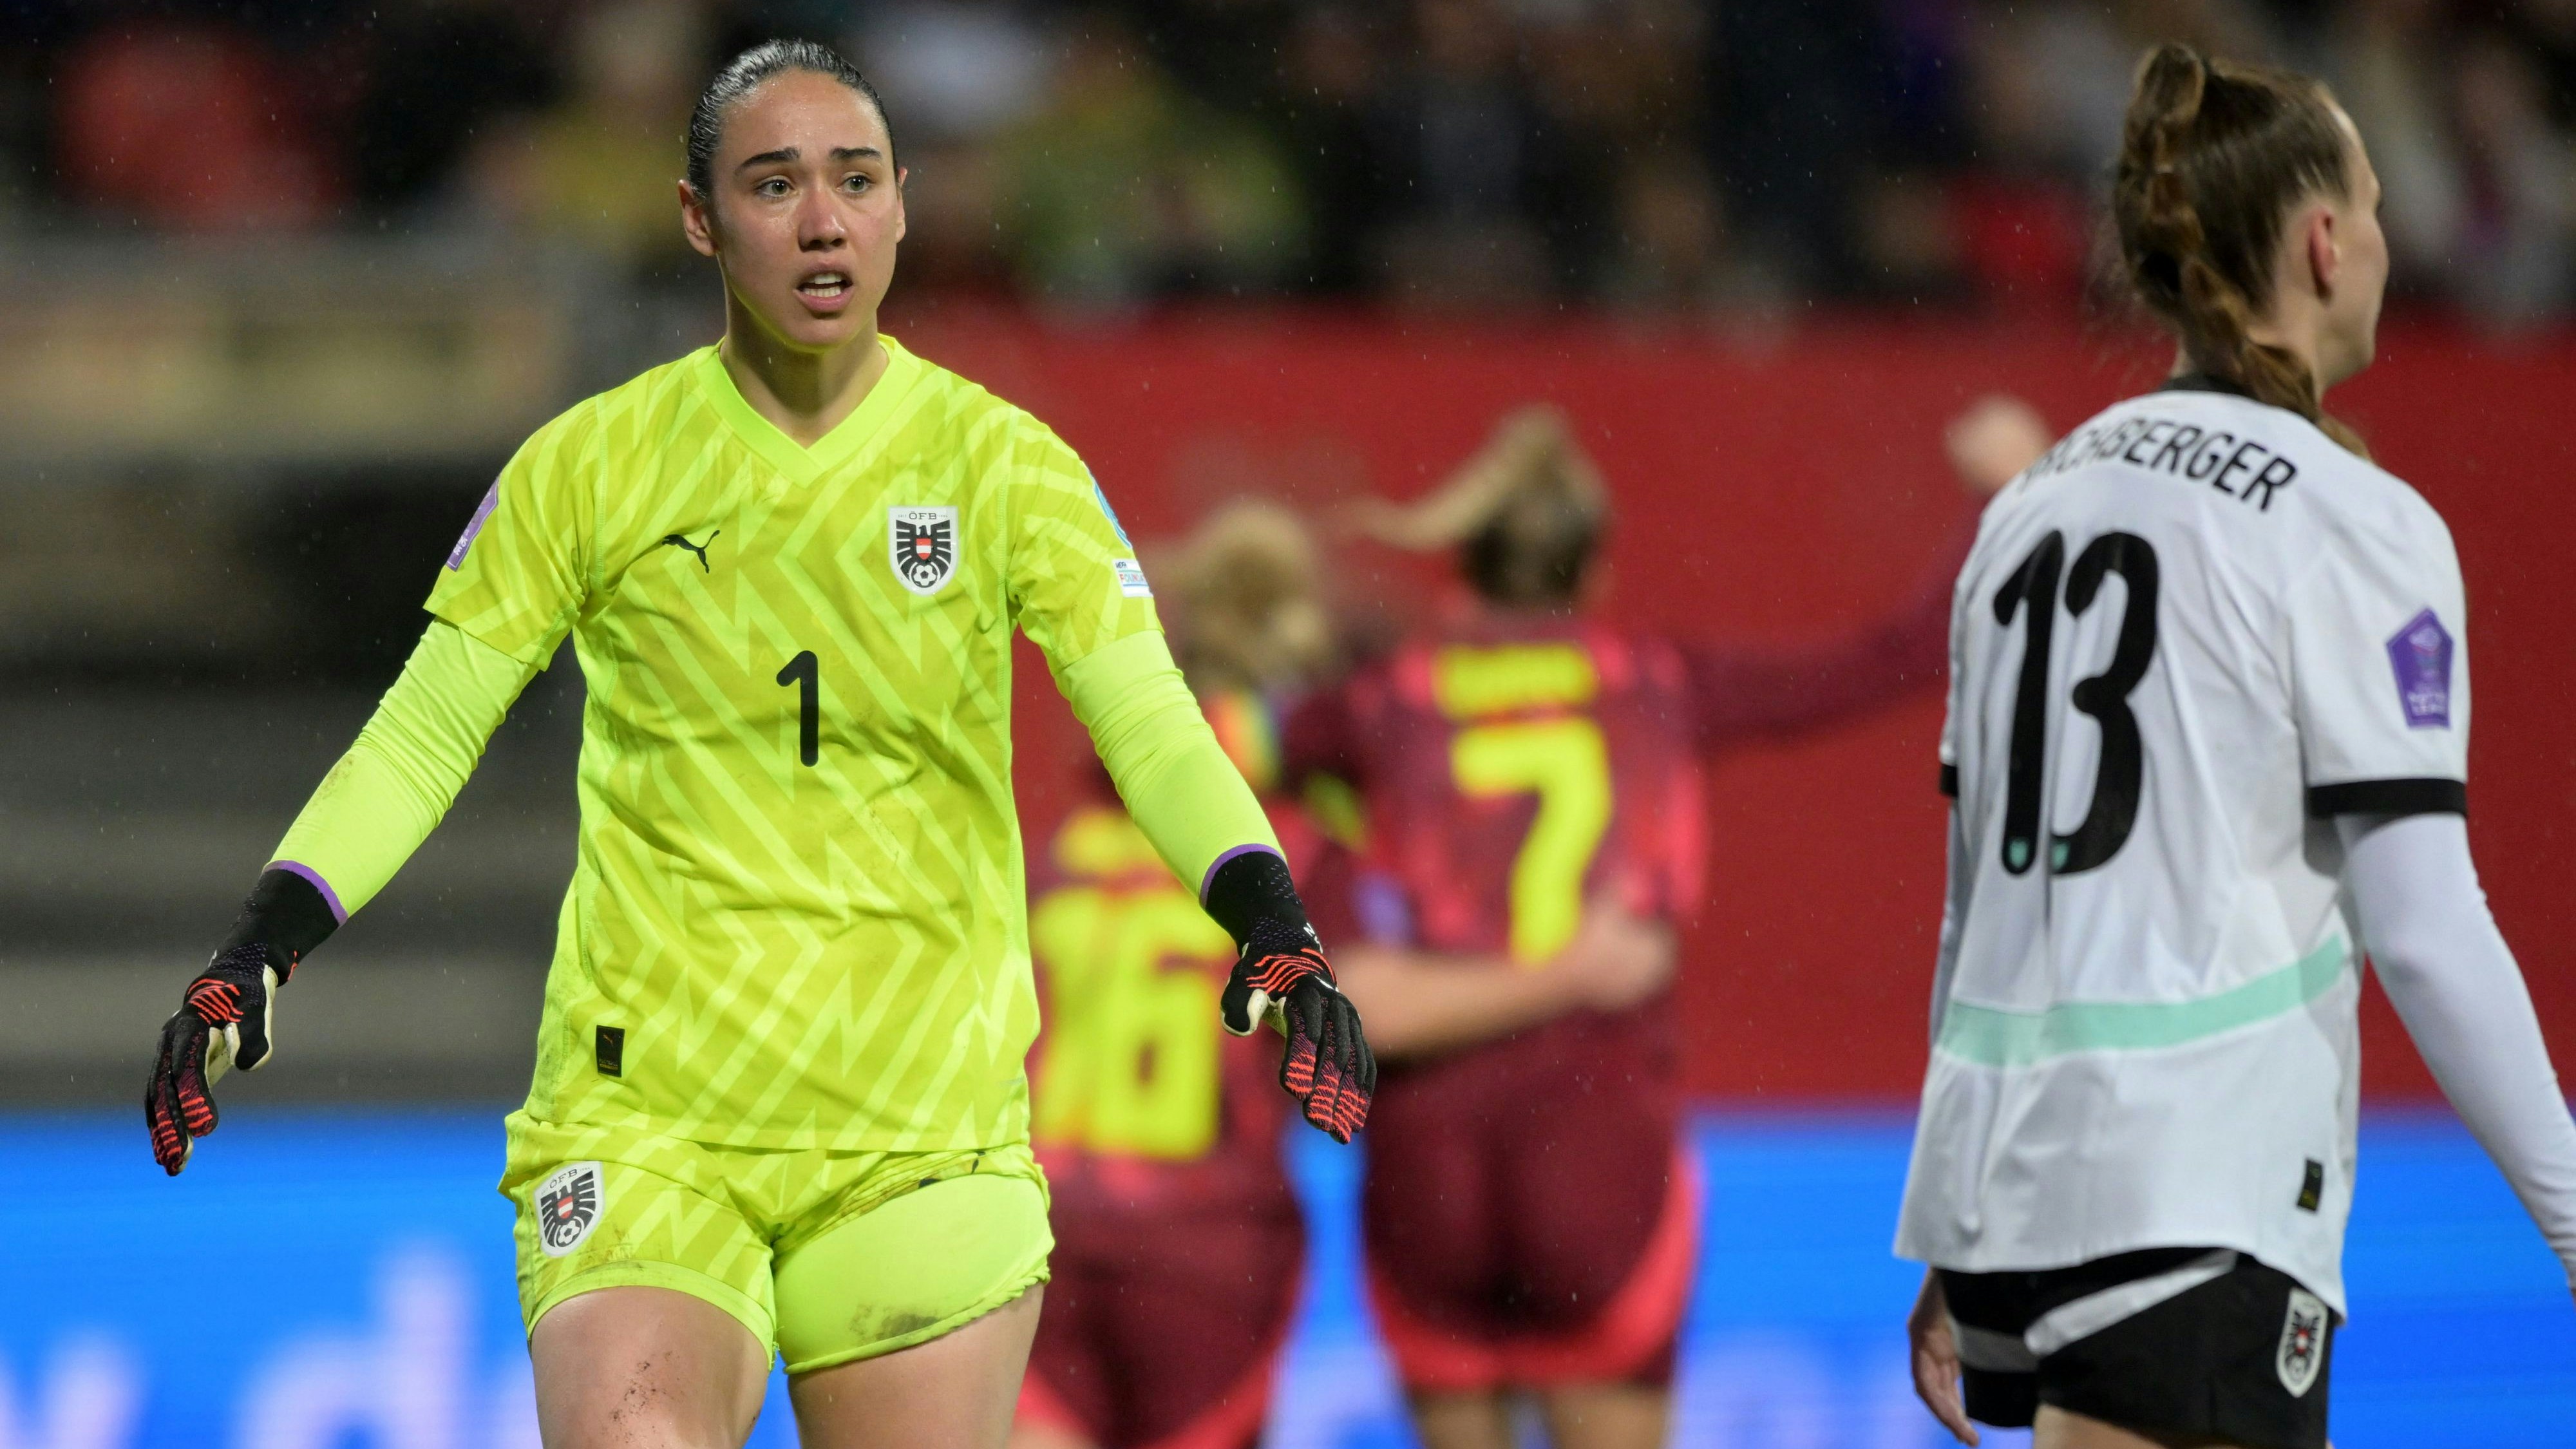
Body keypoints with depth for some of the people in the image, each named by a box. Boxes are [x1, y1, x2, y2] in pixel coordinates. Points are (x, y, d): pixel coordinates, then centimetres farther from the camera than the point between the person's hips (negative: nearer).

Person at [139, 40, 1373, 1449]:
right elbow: (422, 737, 7)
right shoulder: (591, 464, 2)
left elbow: (1155, 732, -5)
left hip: (923, 1142, 1)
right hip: (641, 1113, -1)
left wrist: (1274, 928, -22)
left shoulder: (1001, 464, 1)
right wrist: (254, 953, -4)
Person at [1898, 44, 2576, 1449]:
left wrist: (1962, 1252, 22)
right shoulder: (2350, 524, -7)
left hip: (2003, 1161, 8)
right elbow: (2420, 929, -12)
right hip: (2192, 1206, -8)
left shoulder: (2036, 501, 15)